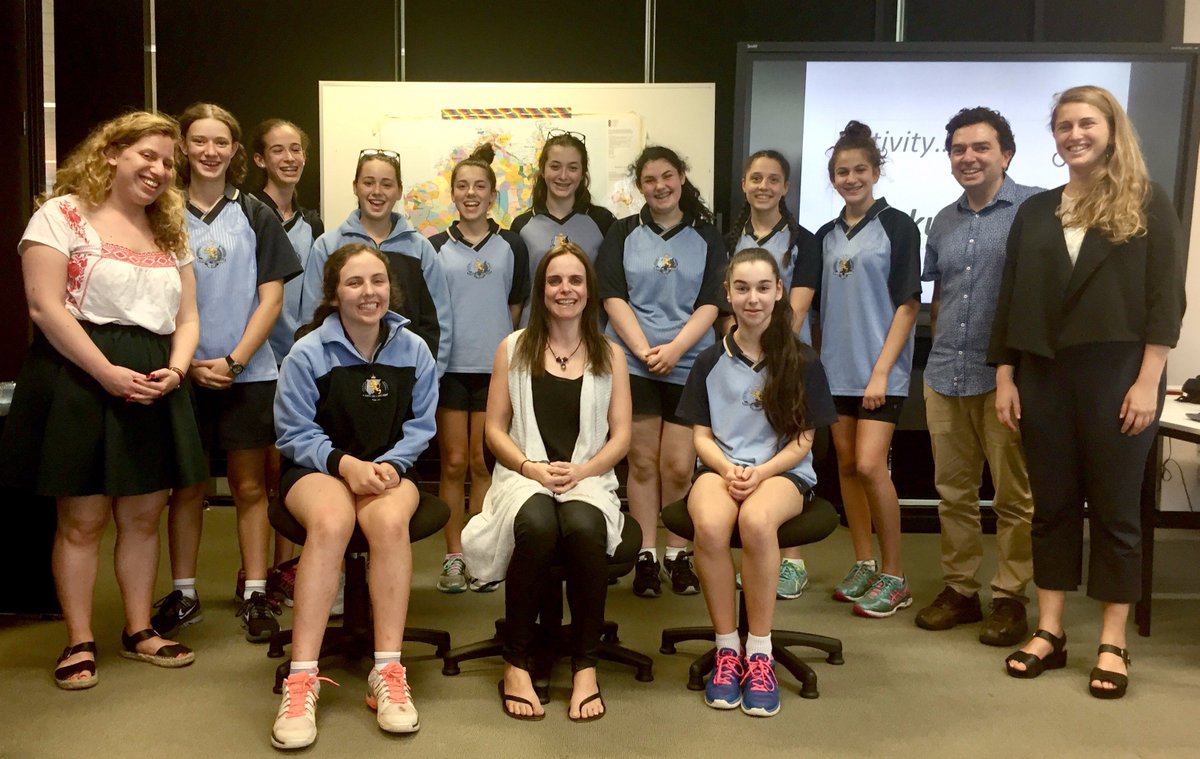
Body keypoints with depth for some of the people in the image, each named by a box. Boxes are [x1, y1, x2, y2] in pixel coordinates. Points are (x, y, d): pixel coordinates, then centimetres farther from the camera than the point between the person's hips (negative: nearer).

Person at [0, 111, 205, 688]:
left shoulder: (170, 232, 16)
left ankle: (139, 630, 22)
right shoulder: (62, 215, -2)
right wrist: (107, 373, -19)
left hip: (154, 388, 6)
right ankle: (79, 642, 13)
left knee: (144, 514, 10)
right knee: (82, 518, 1)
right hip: (81, 381, -5)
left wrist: (175, 368, -7)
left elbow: (187, 316, 13)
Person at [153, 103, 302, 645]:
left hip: (247, 372, 0)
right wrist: (188, 362, -8)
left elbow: (271, 298, 0)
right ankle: (183, 594, 19)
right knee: (187, 485, 8)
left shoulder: (255, 215, 4)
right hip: (184, 372, 1)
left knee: (249, 485, 4)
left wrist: (234, 360, -9)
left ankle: (254, 594, 12)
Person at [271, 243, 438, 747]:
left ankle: (388, 672, -29)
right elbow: (295, 433, -2)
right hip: (319, 468, -1)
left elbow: (420, 425, 7)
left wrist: (390, 464, -12)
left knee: (389, 520, -35)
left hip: (389, 470, 2)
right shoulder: (309, 353, -5)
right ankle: (302, 679, -34)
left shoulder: (413, 350, 2)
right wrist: (345, 464, -18)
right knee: (332, 521, -37)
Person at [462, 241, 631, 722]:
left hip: (588, 478, 1)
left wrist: (580, 470, -11)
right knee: (537, 526, -37)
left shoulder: (610, 355, 13)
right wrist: (531, 467, -10)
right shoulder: (513, 349, 12)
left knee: (583, 526, -36)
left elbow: (621, 435, 7)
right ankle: (516, 662, -20)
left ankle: (586, 665, -21)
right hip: (524, 475, 0)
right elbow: (495, 429, 8)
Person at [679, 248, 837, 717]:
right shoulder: (711, 361, 8)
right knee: (710, 525, -35)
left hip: (783, 471, -1)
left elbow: (802, 441, 2)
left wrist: (760, 472, -15)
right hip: (721, 467, 1)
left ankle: (760, 652, -20)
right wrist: (728, 469, -14)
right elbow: (701, 436, 7)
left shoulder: (802, 362, 3)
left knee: (757, 520, -37)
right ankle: (727, 649, -16)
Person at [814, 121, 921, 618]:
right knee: (846, 465, 8)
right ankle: (863, 566, 20)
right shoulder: (826, 236, 12)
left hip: (880, 368, -6)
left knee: (870, 465, -14)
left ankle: (894, 577, 0)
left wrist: (882, 370, -14)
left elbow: (908, 303, -8)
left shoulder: (897, 227, -3)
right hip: (836, 368, 6)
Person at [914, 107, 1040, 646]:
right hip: (945, 377, 6)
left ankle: (1010, 597, 15)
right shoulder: (944, 222, 14)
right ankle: (959, 588, 24)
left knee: (1014, 495, 3)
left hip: (1006, 377, -6)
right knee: (953, 490, 12)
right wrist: (941, 345, 15)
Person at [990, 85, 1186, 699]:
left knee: (1114, 508, 4)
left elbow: (1165, 297, -4)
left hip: (1117, 374, -3)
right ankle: (1049, 632, 18)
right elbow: (1011, 300, 10)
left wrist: (1148, 382, -12)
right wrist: (1005, 377, 3)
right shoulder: (1035, 211, 11)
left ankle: (1112, 644, 14)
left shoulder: (1146, 202, 2)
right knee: (1052, 505, 8)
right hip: (1045, 374, 3)